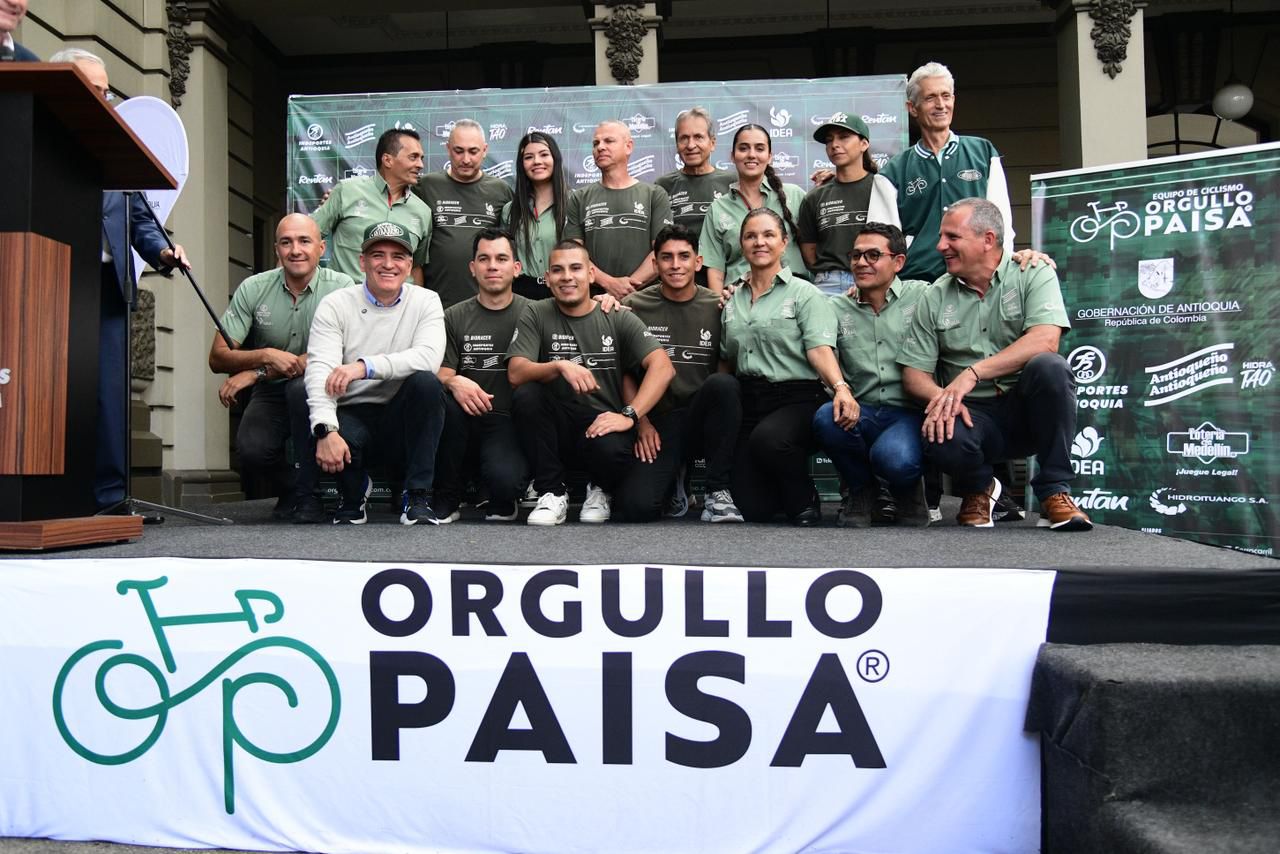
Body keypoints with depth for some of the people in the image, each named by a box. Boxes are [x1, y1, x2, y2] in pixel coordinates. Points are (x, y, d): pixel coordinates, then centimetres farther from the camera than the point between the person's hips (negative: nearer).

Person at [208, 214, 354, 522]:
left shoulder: (341, 287, -10)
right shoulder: (253, 289, -2)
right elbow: (217, 358, -3)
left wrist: (257, 373, -18)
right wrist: (267, 355, -25)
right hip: (270, 394, 2)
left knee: (302, 387, -36)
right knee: (251, 450, -26)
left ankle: (310, 493, -15)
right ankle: (291, 489, 11)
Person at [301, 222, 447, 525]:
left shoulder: (426, 301, 2)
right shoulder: (336, 304, 0)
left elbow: (429, 357, -19)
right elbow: (320, 370, -14)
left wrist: (365, 366, -31)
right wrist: (326, 430, -31)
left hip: (403, 419, 1)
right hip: (352, 414, -1)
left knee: (426, 382, -30)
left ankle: (417, 498, -18)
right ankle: (353, 495, 7)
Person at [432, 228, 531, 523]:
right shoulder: (455, 317, 7)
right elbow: (441, 374, 3)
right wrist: (453, 382, -23)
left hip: (509, 423, -2)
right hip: (465, 420, 3)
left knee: (504, 480, -33)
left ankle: (502, 502, 8)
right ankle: (446, 499, -11)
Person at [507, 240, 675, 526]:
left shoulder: (617, 318, 1)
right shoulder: (536, 315, 3)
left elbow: (663, 367, -10)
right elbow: (515, 373, -9)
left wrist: (629, 415, -22)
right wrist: (560, 366, -28)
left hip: (603, 424, -1)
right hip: (558, 423, 2)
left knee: (612, 452, -35)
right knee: (525, 395, -27)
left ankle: (601, 490, 6)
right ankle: (552, 493, -11)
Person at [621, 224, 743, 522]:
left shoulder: (717, 308, 4)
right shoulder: (636, 306, 3)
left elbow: (726, 368, 9)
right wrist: (641, 422, -5)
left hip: (701, 417, 1)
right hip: (658, 422, 0)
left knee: (723, 384, -34)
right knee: (638, 505, -24)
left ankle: (718, 492, -18)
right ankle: (672, 481, 16)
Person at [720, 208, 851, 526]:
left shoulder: (805, 293, 1)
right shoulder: (732, 300, 15)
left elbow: (820, 348, -14)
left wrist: (840, 387, -32)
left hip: (797, 399, -4)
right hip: (749, 402, 4)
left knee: (768, 438, -39)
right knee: (752, 509, -10)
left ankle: (806, 503, -8)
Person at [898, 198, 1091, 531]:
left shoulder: (1033, 275, -1)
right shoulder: (934, 297, 8)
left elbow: (1045, 341, -19)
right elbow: (914, 372, 5)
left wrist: (971, 374, -26)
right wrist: (941, 397, -18)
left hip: (1027, 409, -1)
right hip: (972, 415, 1)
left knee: (1049, 367, -32)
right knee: (940, 436, -33)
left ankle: (1054, 492, -14)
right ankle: (978, 488, 5)